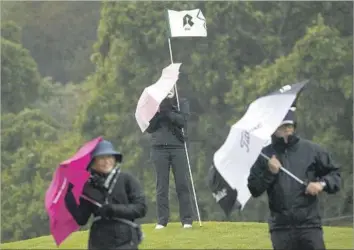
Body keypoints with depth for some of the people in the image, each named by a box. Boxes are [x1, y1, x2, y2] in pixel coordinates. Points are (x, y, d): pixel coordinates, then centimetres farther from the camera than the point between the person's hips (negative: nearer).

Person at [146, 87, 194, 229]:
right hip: (159, 149, 1)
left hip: (177, 148, 0)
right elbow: (149, 128, 2)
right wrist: (159, 112, -11)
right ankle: (162, 221, 2)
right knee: (161, 186, 0)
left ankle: (186, 220, -1)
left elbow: (182, 121, -7)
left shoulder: (182, 103, 8)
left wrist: (167, 112, -15)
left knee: (182, 184, -3)